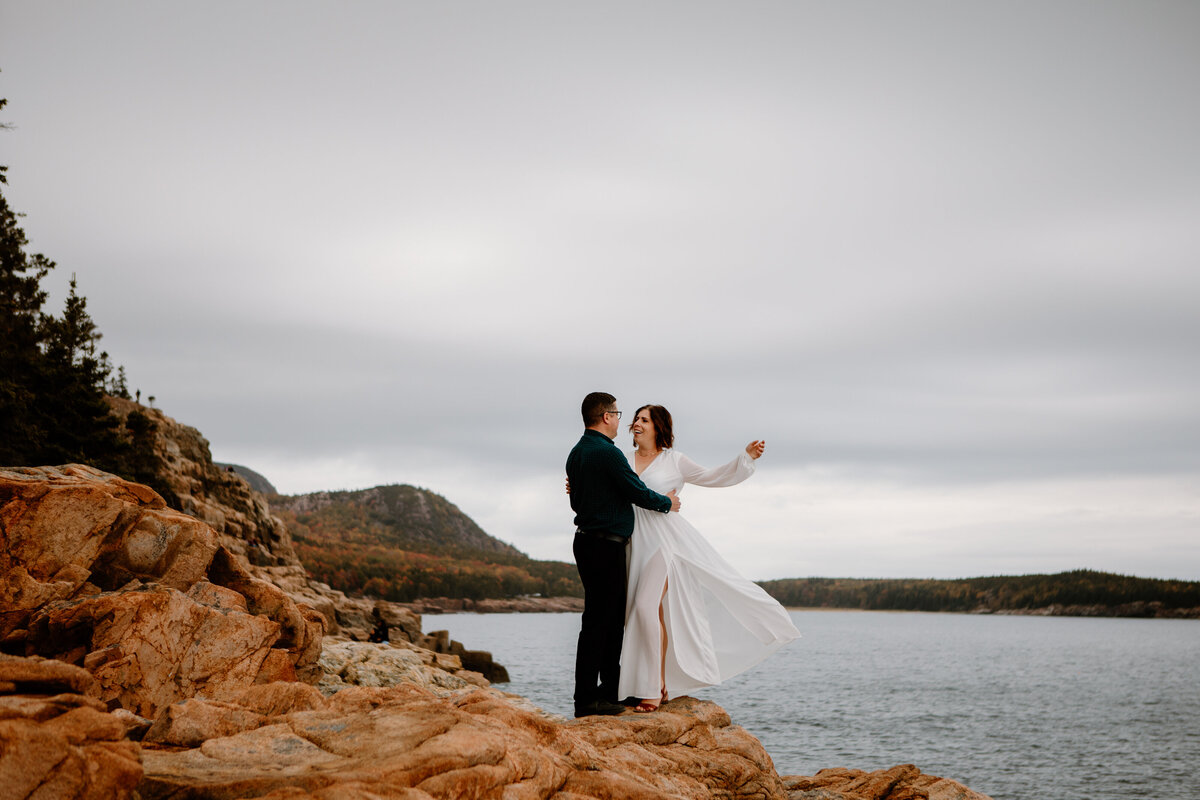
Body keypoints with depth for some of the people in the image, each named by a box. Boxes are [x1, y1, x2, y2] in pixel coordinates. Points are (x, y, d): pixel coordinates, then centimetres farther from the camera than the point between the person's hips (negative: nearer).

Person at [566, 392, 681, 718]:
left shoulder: (576, 453, 13)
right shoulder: (607, 453, -16)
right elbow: (639, 493, -14)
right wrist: (667, 503, 4)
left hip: (587, 540, 10)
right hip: (606, 545, -10)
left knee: (613, 617, 16)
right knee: (597, 620, -6)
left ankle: (611, 688, 24)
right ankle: (586, 699, -4)